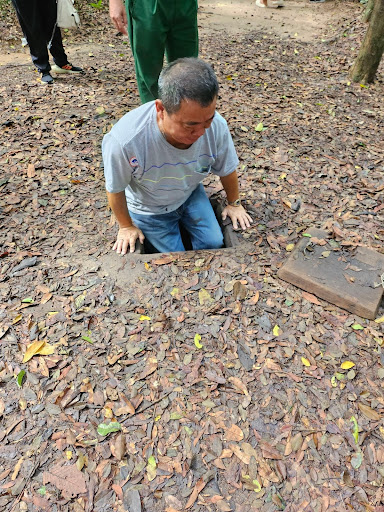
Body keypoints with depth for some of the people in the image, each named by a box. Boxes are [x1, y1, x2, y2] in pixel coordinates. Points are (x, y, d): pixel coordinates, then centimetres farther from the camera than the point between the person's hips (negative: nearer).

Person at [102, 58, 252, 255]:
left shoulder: (217, 126, -29)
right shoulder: (124, 141, -39)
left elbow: (227, 170, -8)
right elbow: (115, 189, -18)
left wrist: (234, 203, 8)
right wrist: (126, 226, -3)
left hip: (191, 195, 3)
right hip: (150, 209, -2)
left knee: (213, 243, -1)